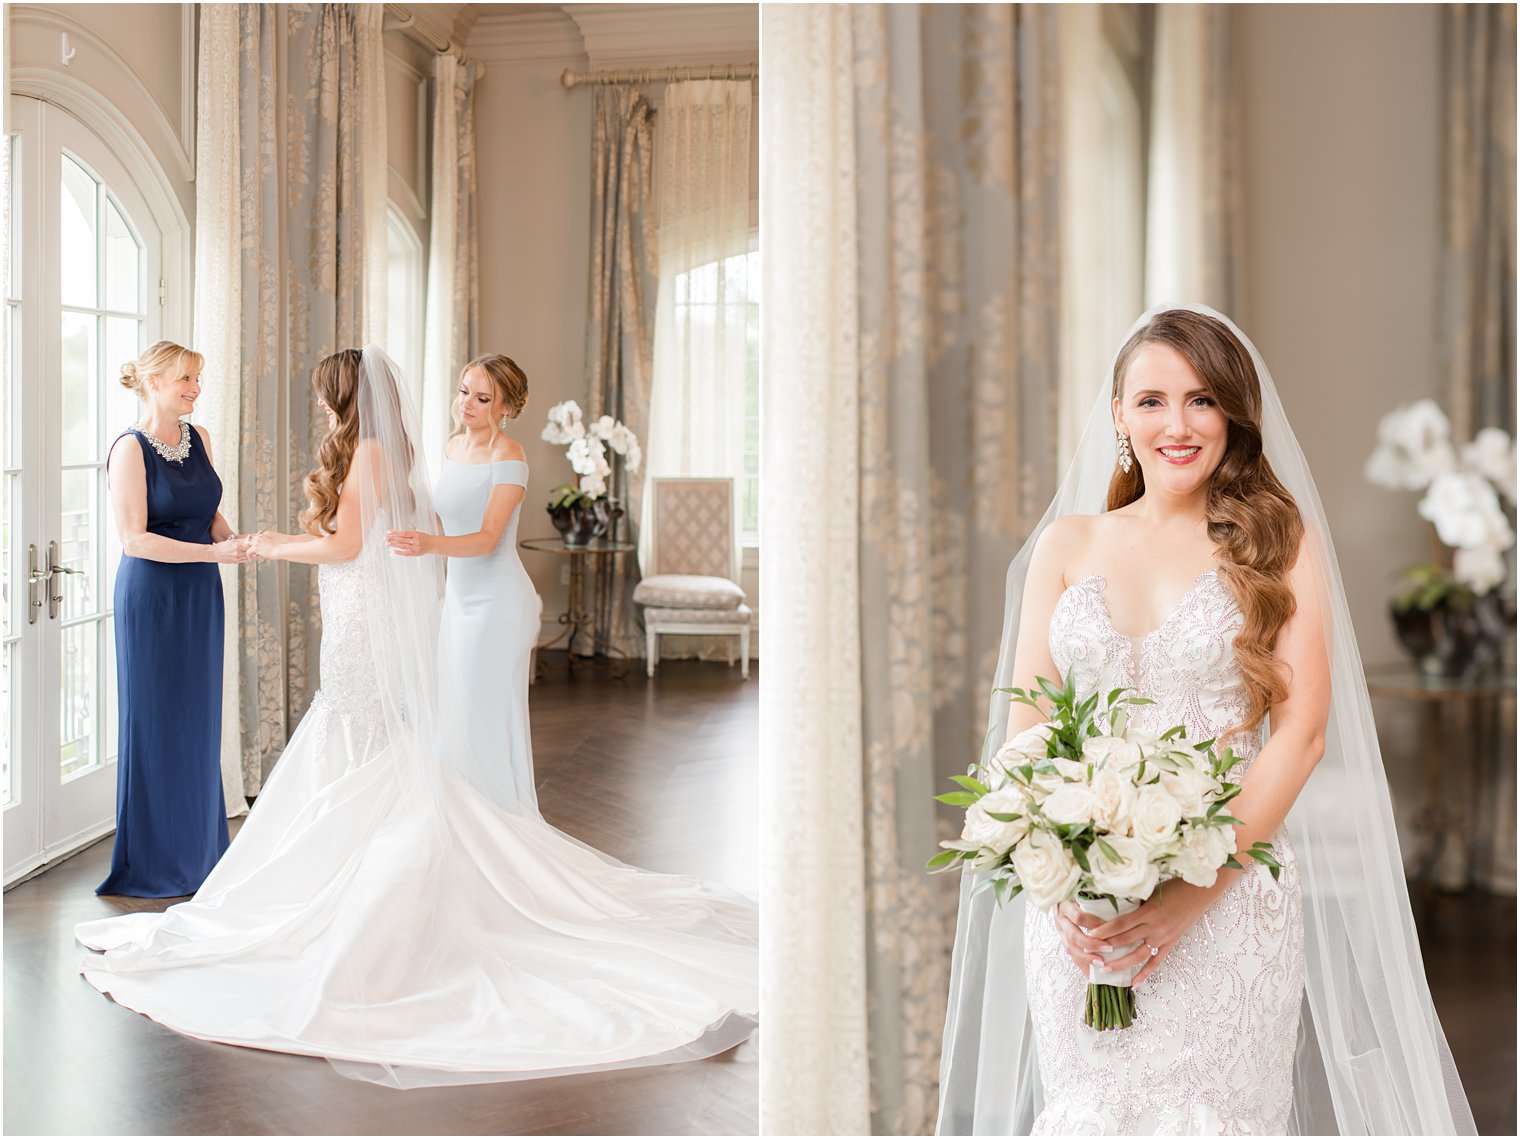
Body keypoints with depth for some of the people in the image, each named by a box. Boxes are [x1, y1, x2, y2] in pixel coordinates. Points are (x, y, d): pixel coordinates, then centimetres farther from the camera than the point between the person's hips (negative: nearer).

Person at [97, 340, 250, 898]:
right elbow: (135, 540, -18)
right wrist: (214, 553, -22)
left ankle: (199, 852, 23)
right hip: (151, 598, -7)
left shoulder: (198, 438, 7)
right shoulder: (130, 449, -13)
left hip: (200, 598, 7)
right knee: (155, 725, 2)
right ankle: (154, 862, 13)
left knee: (200, 722, 12)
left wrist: (236, 539, -5)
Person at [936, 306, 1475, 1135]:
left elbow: (1303, 731, -5)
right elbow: (1024, 725, 6)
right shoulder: (1067, 543, 10)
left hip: (1231, 897, -2)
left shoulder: (1283, 541, 3)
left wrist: (1195, 890, -14)